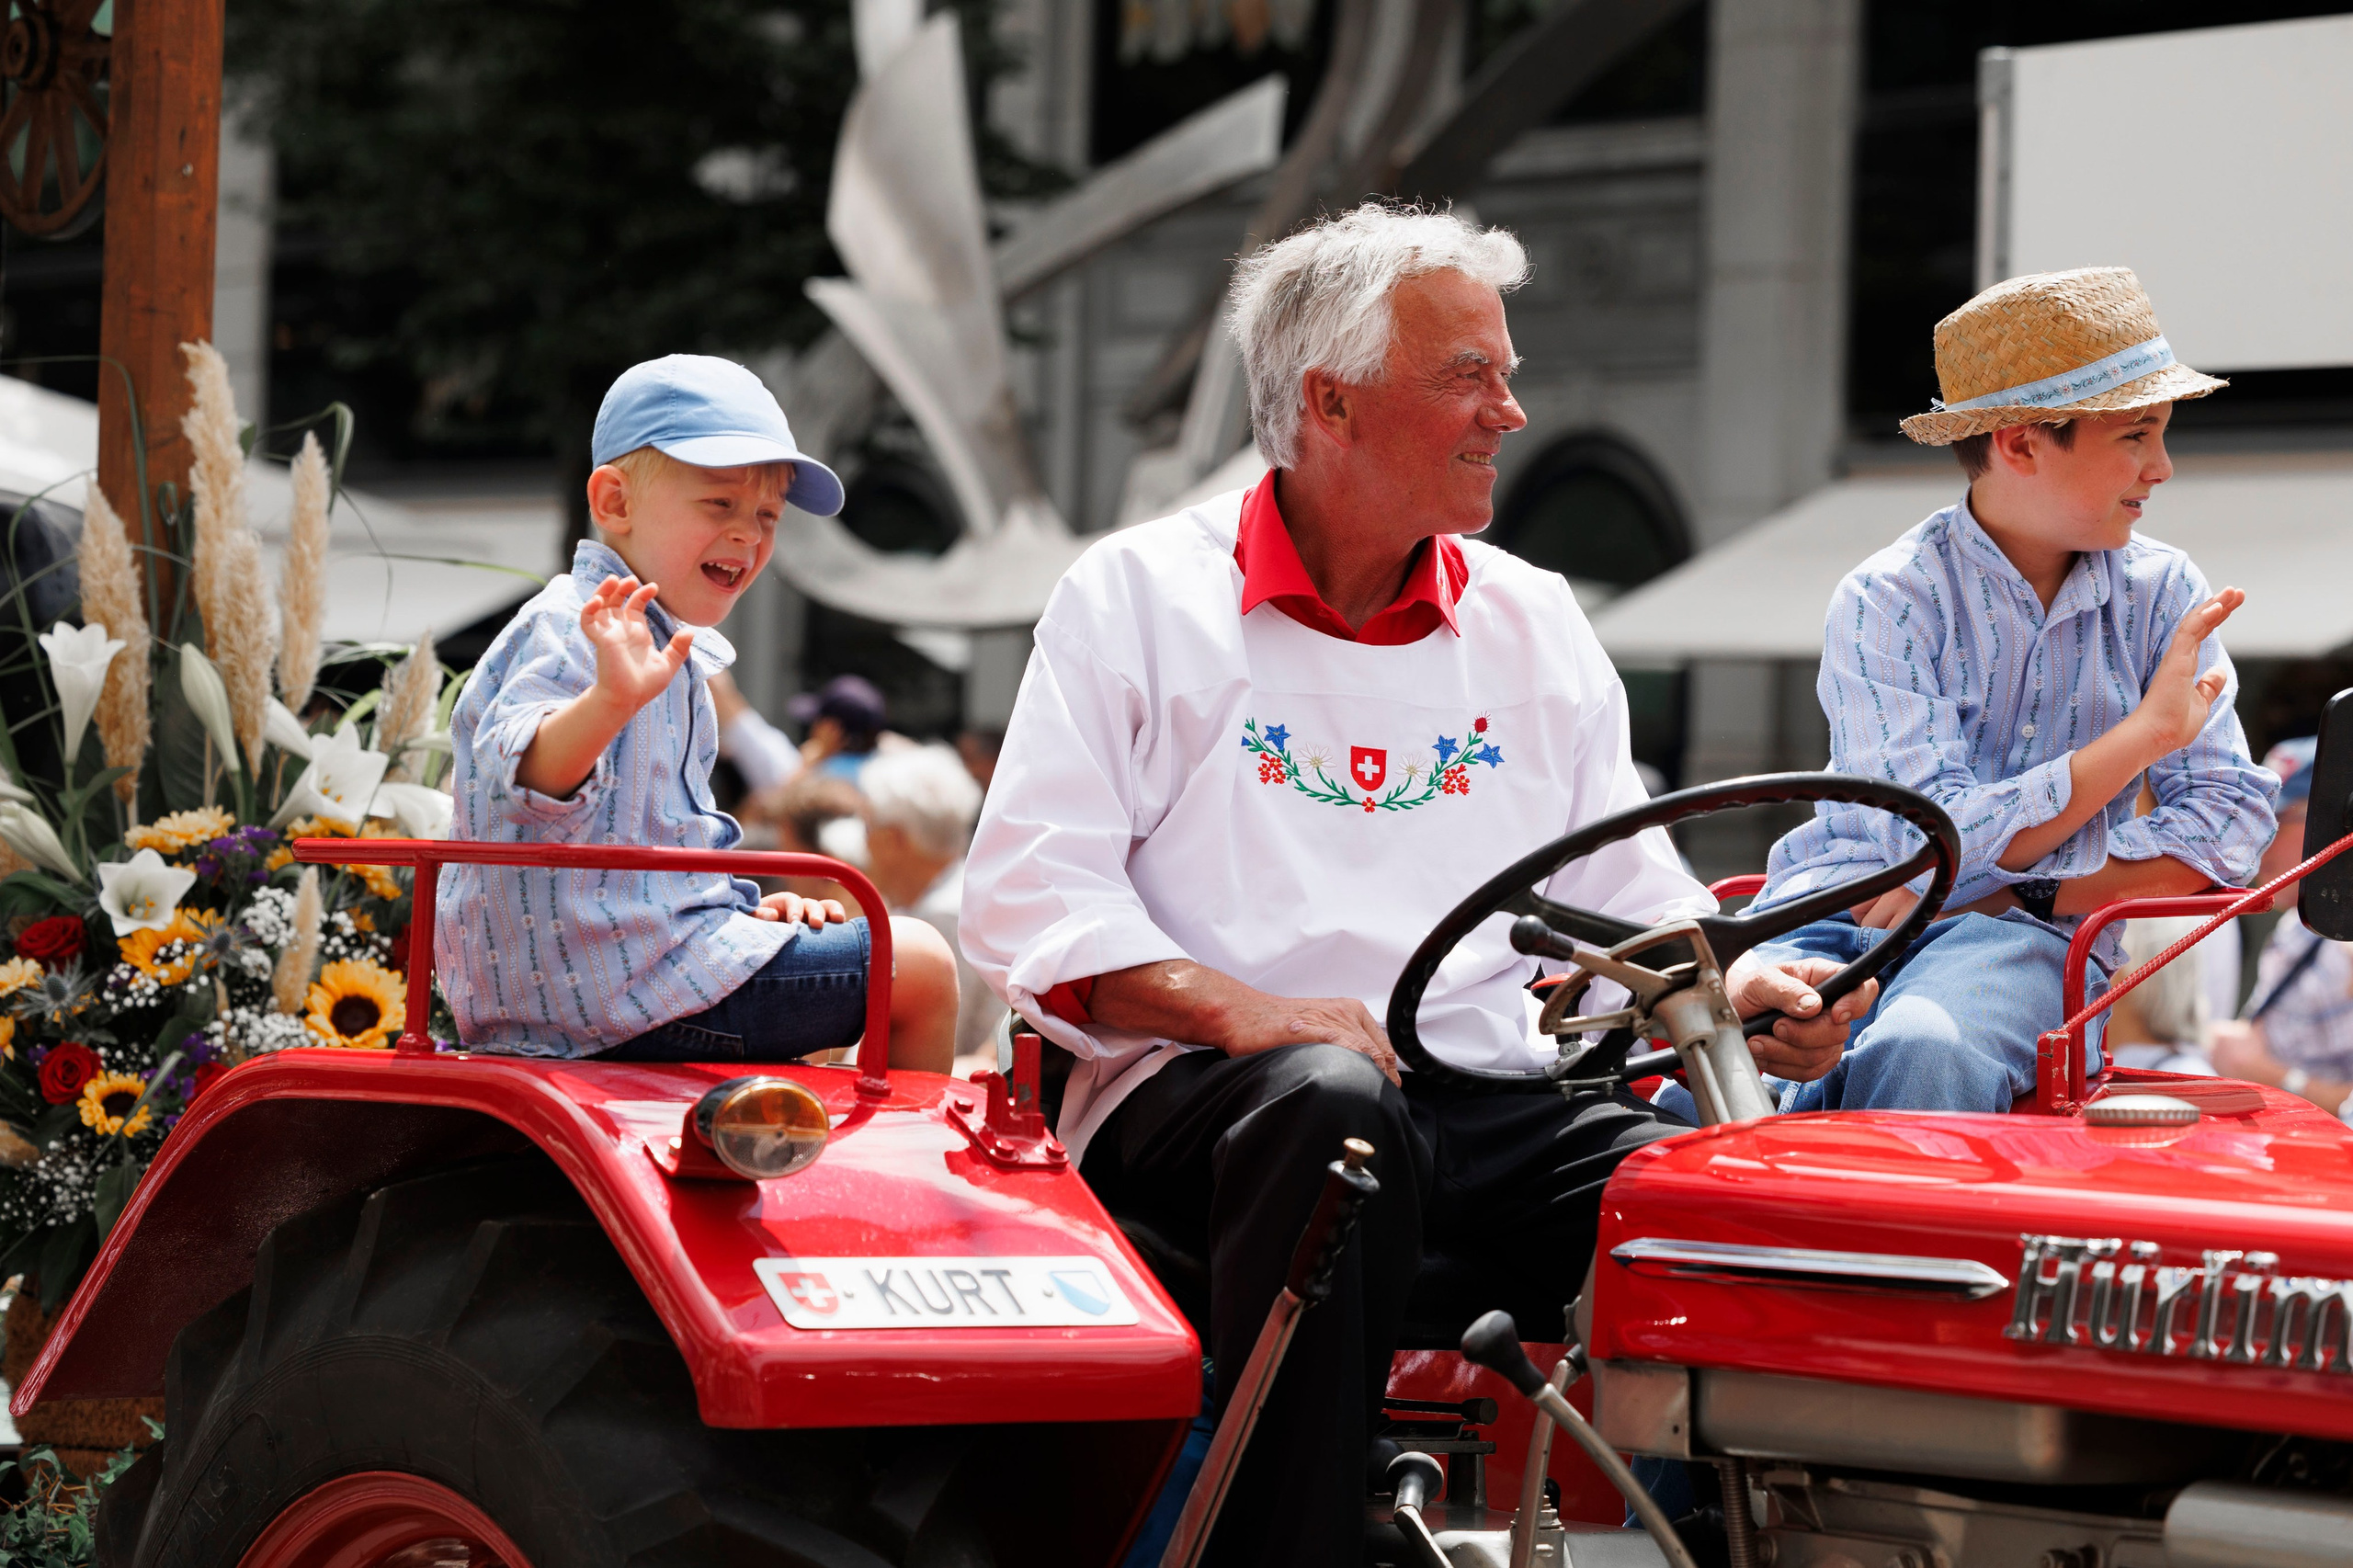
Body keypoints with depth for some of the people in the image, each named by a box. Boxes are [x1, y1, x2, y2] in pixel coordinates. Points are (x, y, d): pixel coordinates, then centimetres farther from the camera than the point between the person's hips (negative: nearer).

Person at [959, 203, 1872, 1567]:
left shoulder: (1538, 626, 22)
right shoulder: (1141, 596, 8)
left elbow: (1625, 889, 20)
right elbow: (1029, 900, -1)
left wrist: (1736, 983, -3)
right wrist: (1238, 1007, -18)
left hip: (1498, 1104, 4)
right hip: (1199, 1093, -4)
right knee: (1333, 1101, -39)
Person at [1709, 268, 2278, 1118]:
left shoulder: (2162, 593, 8)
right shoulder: (1886, 601, -4)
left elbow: (2229, 822, 0)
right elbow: (1935, 841, -16)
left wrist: (2021, 893, -11)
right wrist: (2147, 731, -14)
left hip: (2024, 932, 2)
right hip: (1833, 912, -2)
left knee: (1923, 1050, -36)